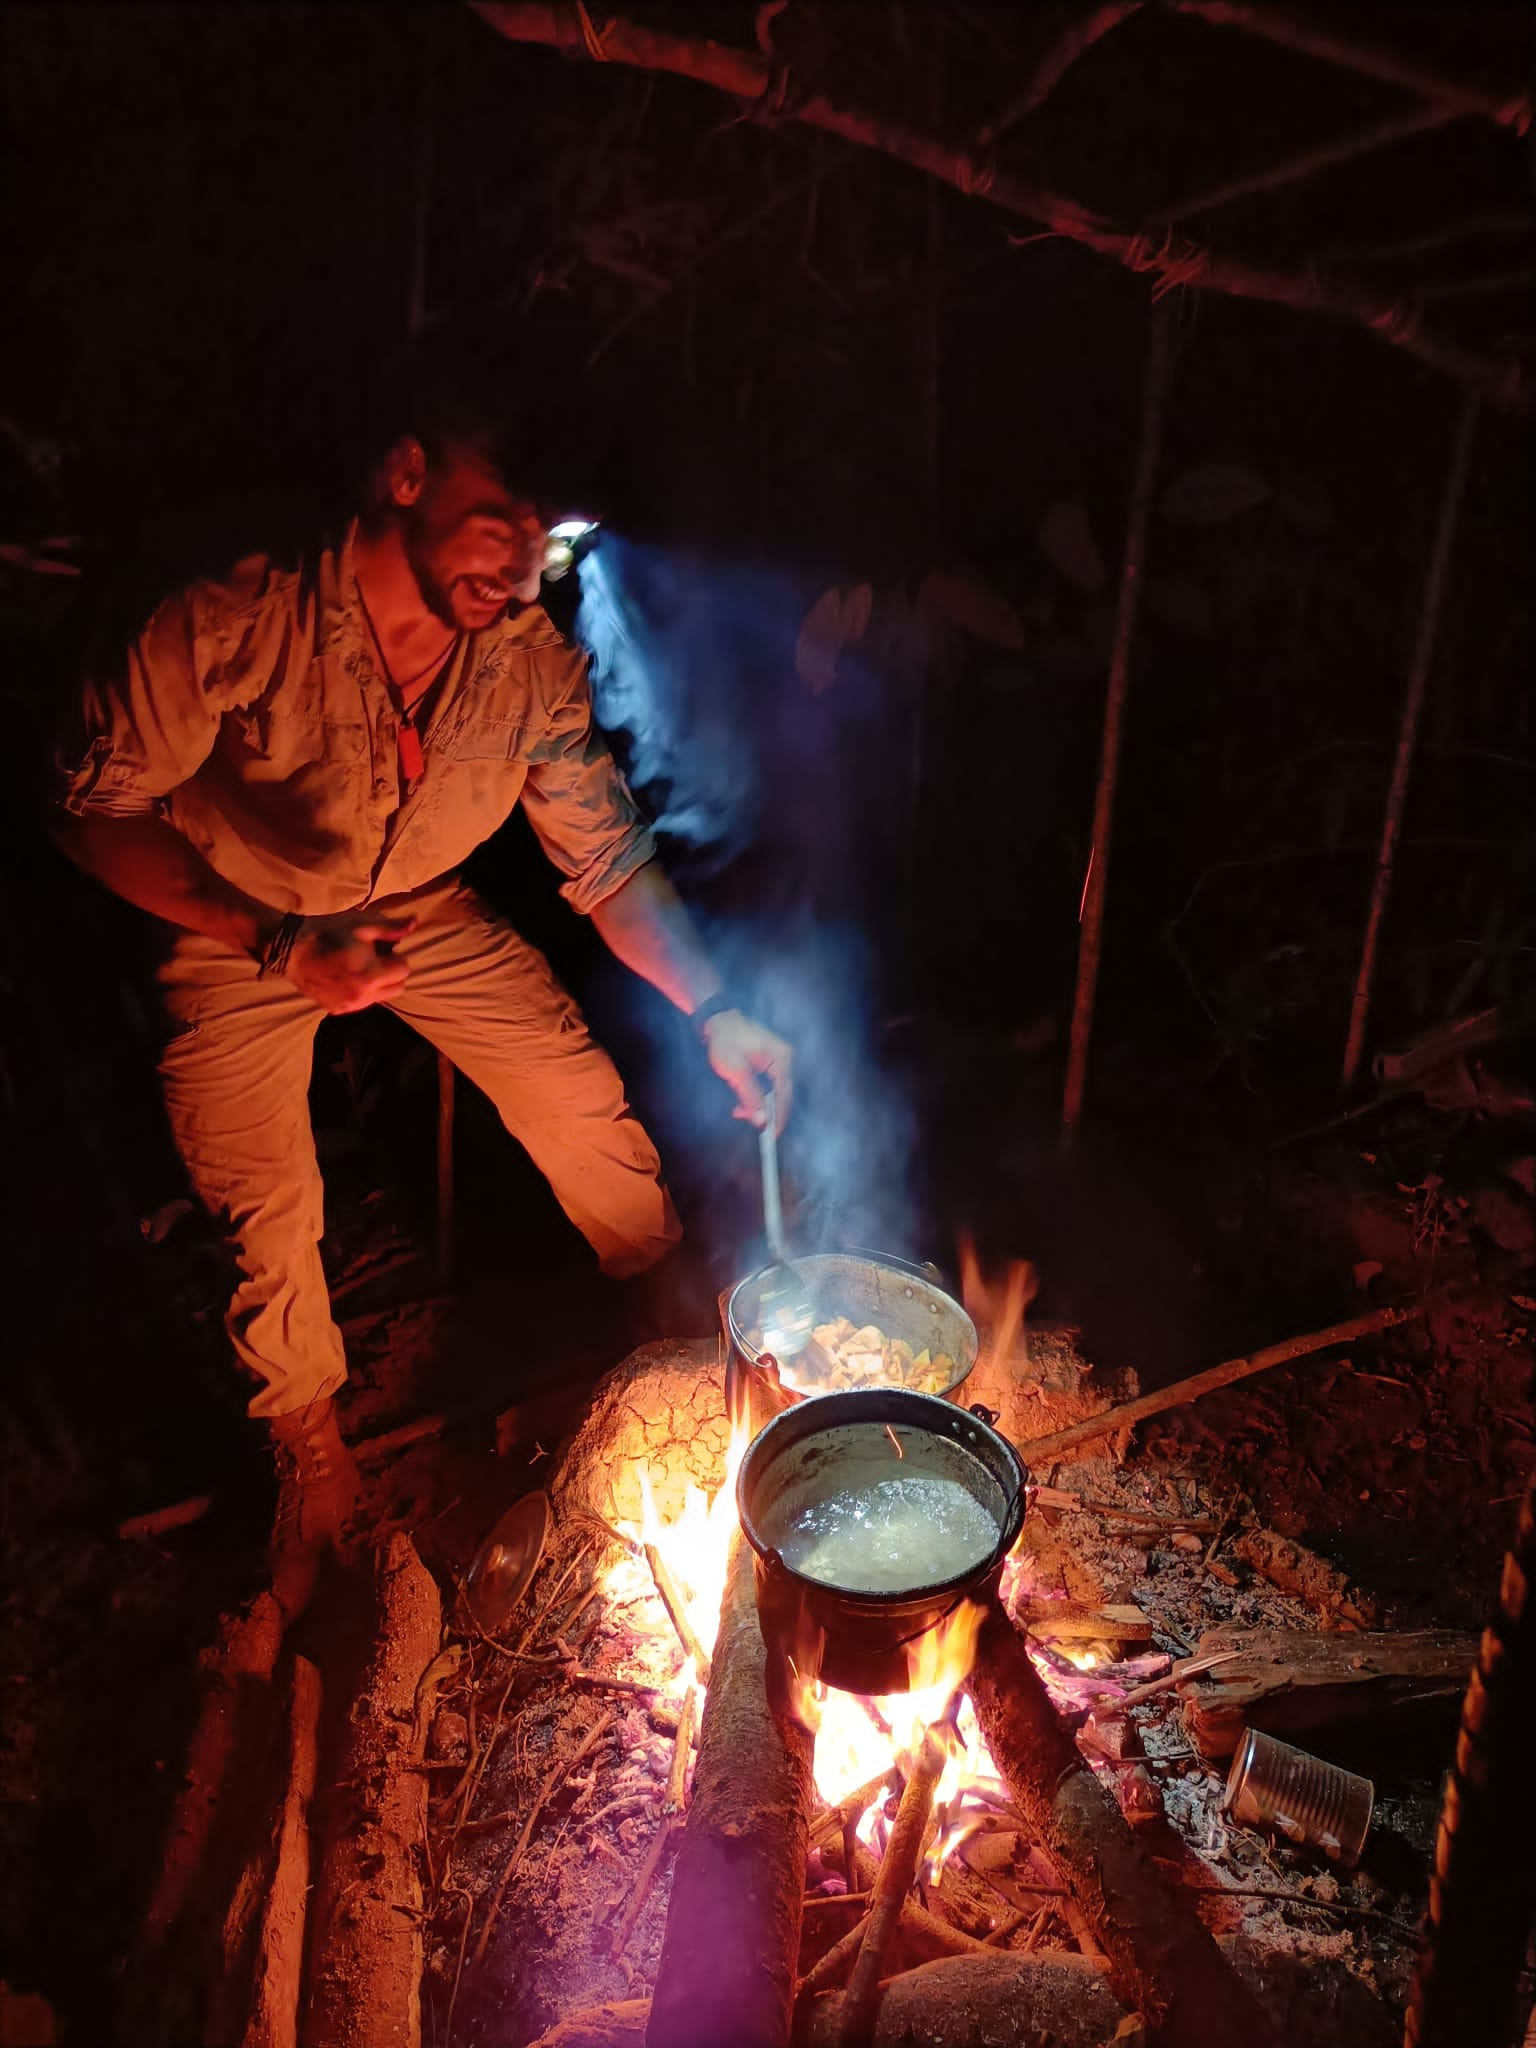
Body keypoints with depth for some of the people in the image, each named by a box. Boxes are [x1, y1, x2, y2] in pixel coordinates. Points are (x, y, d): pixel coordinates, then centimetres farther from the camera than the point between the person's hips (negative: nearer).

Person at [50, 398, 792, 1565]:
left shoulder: (534, 662, -21)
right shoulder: (234, 625, -33)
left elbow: (606, 856, -12)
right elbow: (96, 809, -22)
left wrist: (714, 1010, -23)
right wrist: (276, 940, -33)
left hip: (425, 913, 3)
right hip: (239, 928, -2)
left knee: (589, 1113, -2)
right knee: (267, 1208, -9)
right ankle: (307, 1432, 23)